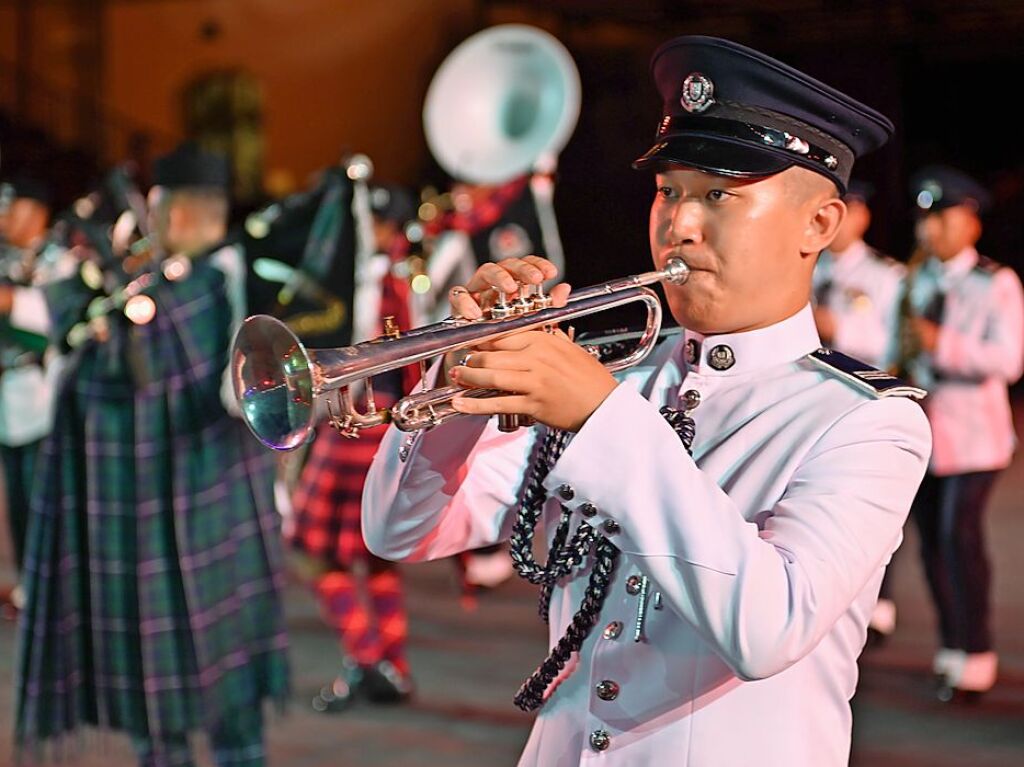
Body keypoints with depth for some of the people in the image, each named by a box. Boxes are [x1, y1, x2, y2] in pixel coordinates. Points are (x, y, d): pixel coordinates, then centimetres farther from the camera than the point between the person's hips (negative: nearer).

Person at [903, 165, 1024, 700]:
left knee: (959, 533, -13)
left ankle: (975, 658, -5)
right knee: (931, 536, 5)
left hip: (972, 429, -5)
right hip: (921, 428, 5)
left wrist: (943, 343, -20)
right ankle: (951, 650, 16)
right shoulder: (916, 281, 14)